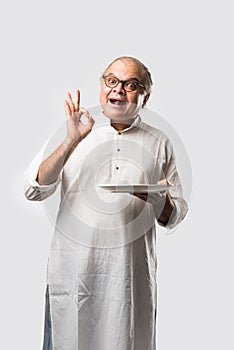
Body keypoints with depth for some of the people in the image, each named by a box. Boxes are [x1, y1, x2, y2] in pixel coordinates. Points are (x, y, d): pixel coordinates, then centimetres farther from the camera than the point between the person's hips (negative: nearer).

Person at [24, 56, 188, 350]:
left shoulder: (159, 144, 8)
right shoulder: (74, 132, 6)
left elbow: (175, 216, 11)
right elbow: (34, 191, -5)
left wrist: (161, 201, -12)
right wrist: (72, 141, -16)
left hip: (131, 276, 0)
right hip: (72, 271, 0)